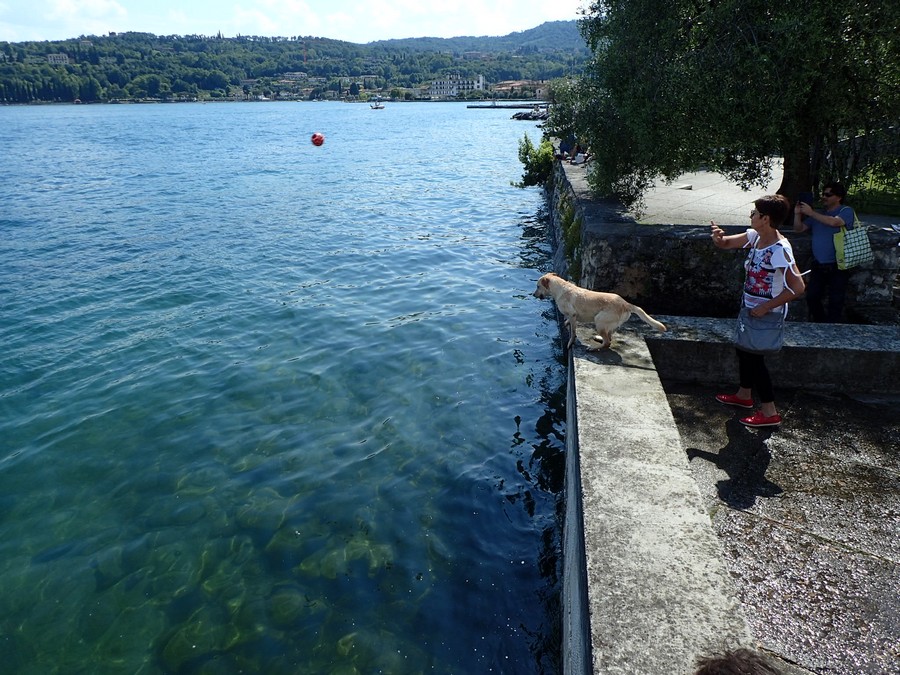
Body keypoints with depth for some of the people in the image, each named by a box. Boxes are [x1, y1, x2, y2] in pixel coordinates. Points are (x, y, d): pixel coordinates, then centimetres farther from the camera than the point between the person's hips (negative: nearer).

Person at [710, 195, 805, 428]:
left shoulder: (779, 249, -28)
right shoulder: (755, 236, -2)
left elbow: (797, 287, -31)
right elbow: (726, 243, 7)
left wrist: (766, 307, -25)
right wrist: (718, 238, -18)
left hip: (767, 314, -9)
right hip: (751, 308, 9)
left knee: (754, 356, 0)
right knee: (744, 350, 22)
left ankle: (769, 412, 13)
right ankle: (745, 395, 42)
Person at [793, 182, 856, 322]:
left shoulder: (846, 211, -5)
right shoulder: (818, 214, 13)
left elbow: (834, 222, -26)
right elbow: (799, 229, 13)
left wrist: (810, 213, -20)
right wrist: (798, 214, -5)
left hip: (837, 267, -5)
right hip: (818, 265, 5)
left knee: (835, 302, 1)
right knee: (812, 298, 6)